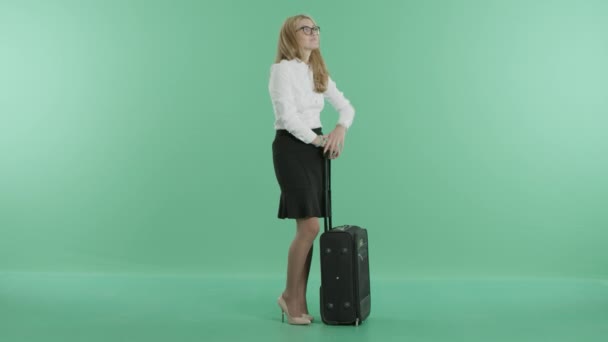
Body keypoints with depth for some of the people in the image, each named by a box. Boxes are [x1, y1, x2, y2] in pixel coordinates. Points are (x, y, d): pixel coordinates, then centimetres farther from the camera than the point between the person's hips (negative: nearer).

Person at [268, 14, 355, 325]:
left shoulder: (319, 72, 14)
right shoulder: (282, 68, -10)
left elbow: (346, 106, 13)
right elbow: (288, 116, -18)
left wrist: (340, 128, -7)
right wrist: (319, 139, -11)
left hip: (315, 147, 8)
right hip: (291, 147, -7)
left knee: (308, 229, 6)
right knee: (309, 227, -11)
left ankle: (299, 301, 14)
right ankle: (289, 295, 7)